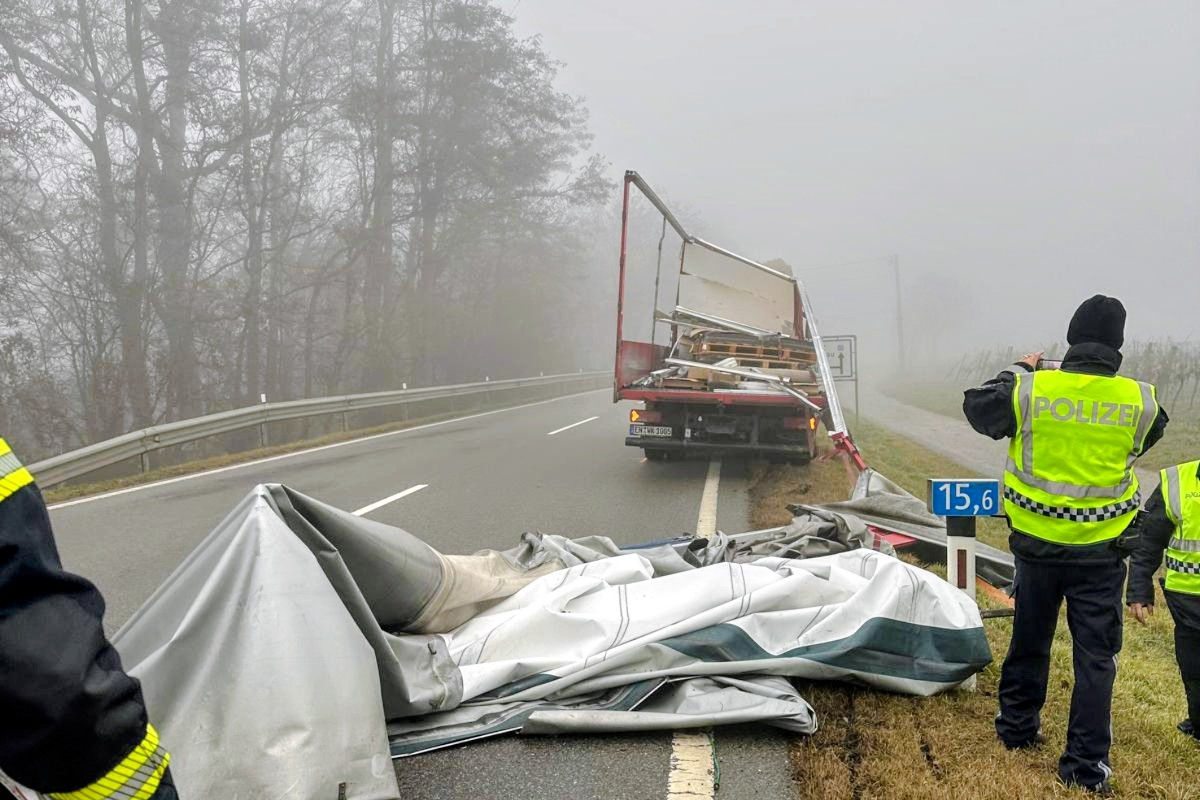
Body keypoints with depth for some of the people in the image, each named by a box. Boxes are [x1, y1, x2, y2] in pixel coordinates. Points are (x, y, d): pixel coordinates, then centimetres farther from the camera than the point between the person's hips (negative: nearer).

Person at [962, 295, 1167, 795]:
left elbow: (976, 408, 5)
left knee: (1029, 642, 20)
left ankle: (1017, 728, 36)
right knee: (1096, 657, 8)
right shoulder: (1140, 402, -12)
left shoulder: (1029, 390, -13)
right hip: (1101, 554, -1)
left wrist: (1016, 372, 19)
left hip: (1037, 546, 1)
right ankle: (1087, 764, 11)